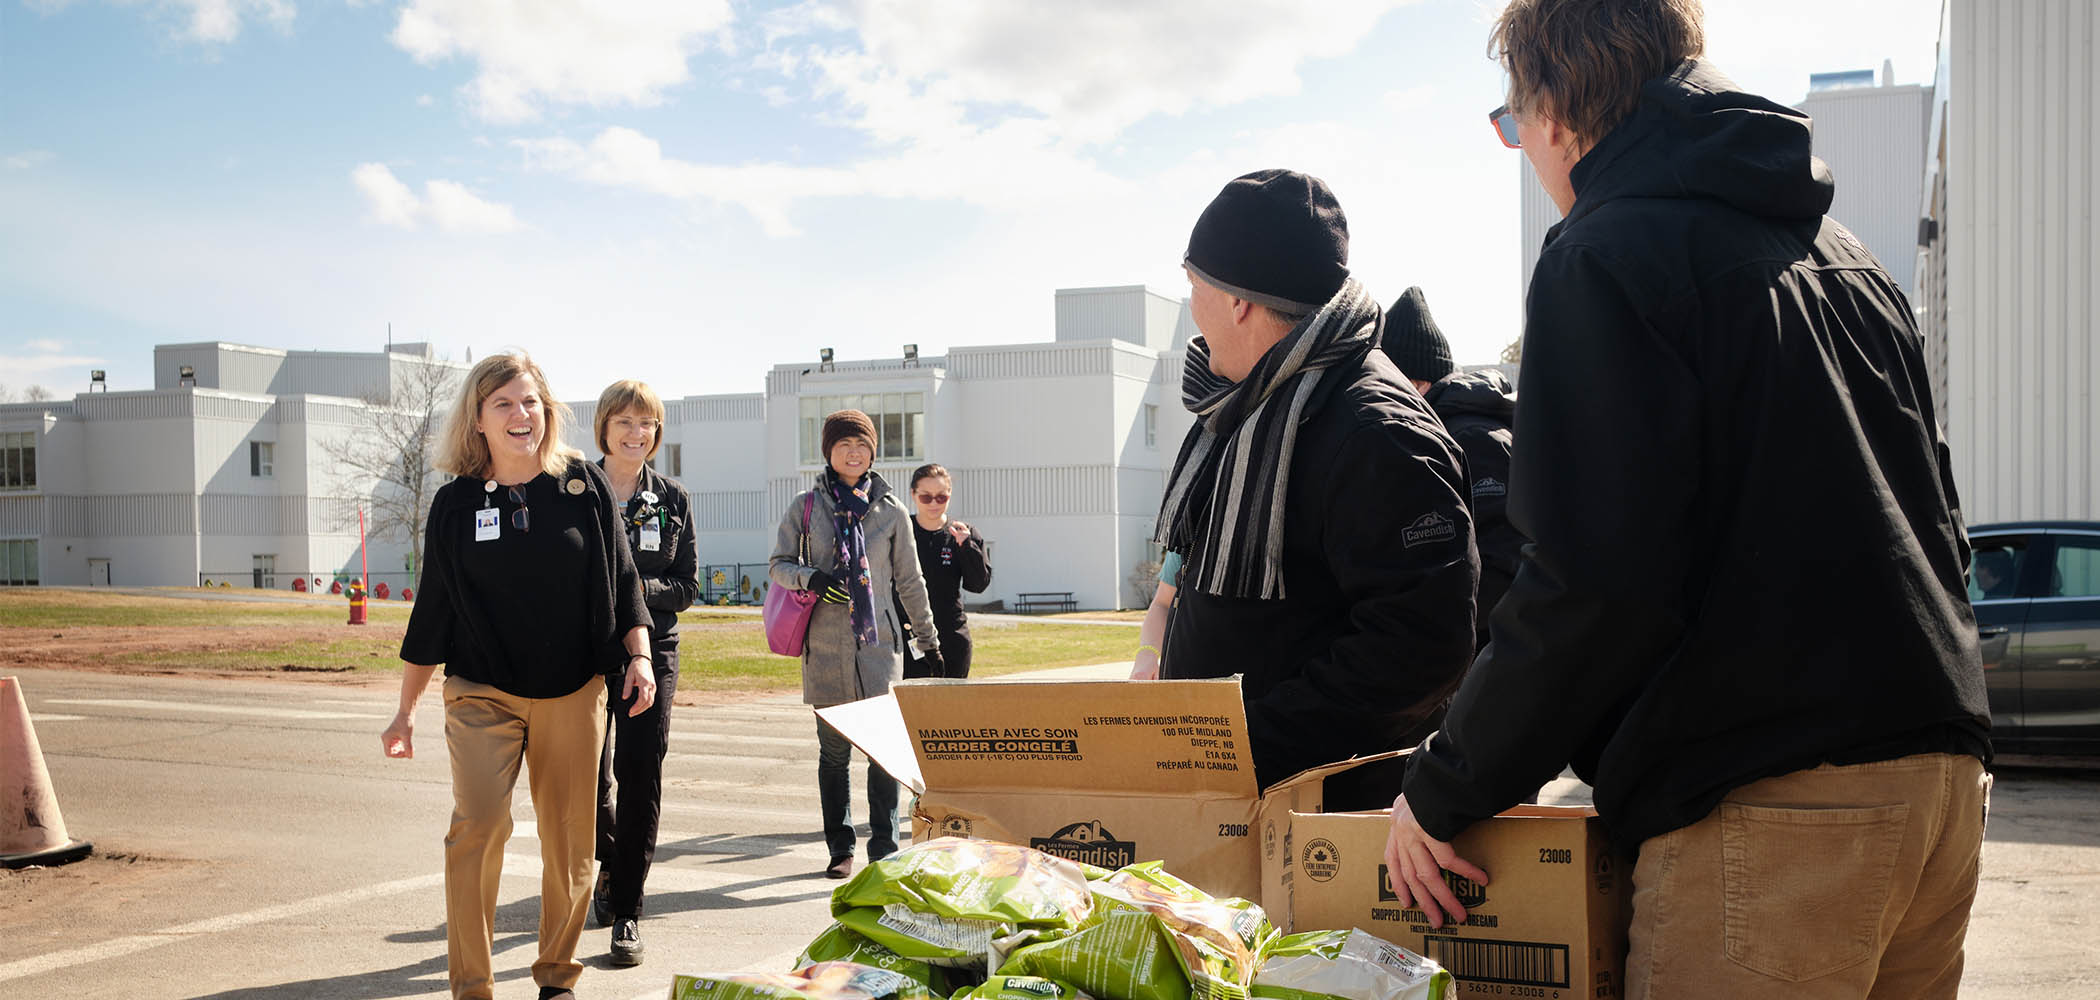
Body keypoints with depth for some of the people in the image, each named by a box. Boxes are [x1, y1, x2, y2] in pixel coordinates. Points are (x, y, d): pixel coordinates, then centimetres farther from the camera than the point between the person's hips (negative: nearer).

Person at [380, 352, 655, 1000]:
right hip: (483, 694, -1)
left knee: (569, 838, 6)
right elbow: (432, 609, 8)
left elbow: (623, 580, 8)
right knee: (478, 826, -17)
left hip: (575, 692, 1)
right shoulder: (456, 502, 2)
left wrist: (640, 656, -3)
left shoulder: (585, 485, 1)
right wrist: (406, 711, 10)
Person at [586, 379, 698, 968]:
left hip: (651, 650, 0)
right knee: (590, 775, 6)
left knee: (640, 780, -5)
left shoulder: (673, 501, 6)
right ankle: (610, 865, 38)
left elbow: (686, 586, 4)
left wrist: (636, 589, -14)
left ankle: (626, 911, 4)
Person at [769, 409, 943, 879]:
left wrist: (929, 642, 14)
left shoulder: (890, 510, 7)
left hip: (878, 643, 0)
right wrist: (813, 580, -14)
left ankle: (885, 849, 4)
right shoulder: (806, 507, 6)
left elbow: (909, 581, 12)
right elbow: (778, 565, 7)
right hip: (826, 647, 0)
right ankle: (840, 849, 17)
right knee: (833, 749, 5)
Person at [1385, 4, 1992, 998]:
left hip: (1772, 804, -9)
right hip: (1942, 771, 9)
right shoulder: (1841, 254, 19)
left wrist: (1443, 786, -8)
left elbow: (1596, 584, -18)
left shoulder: (1608, 255, -8)